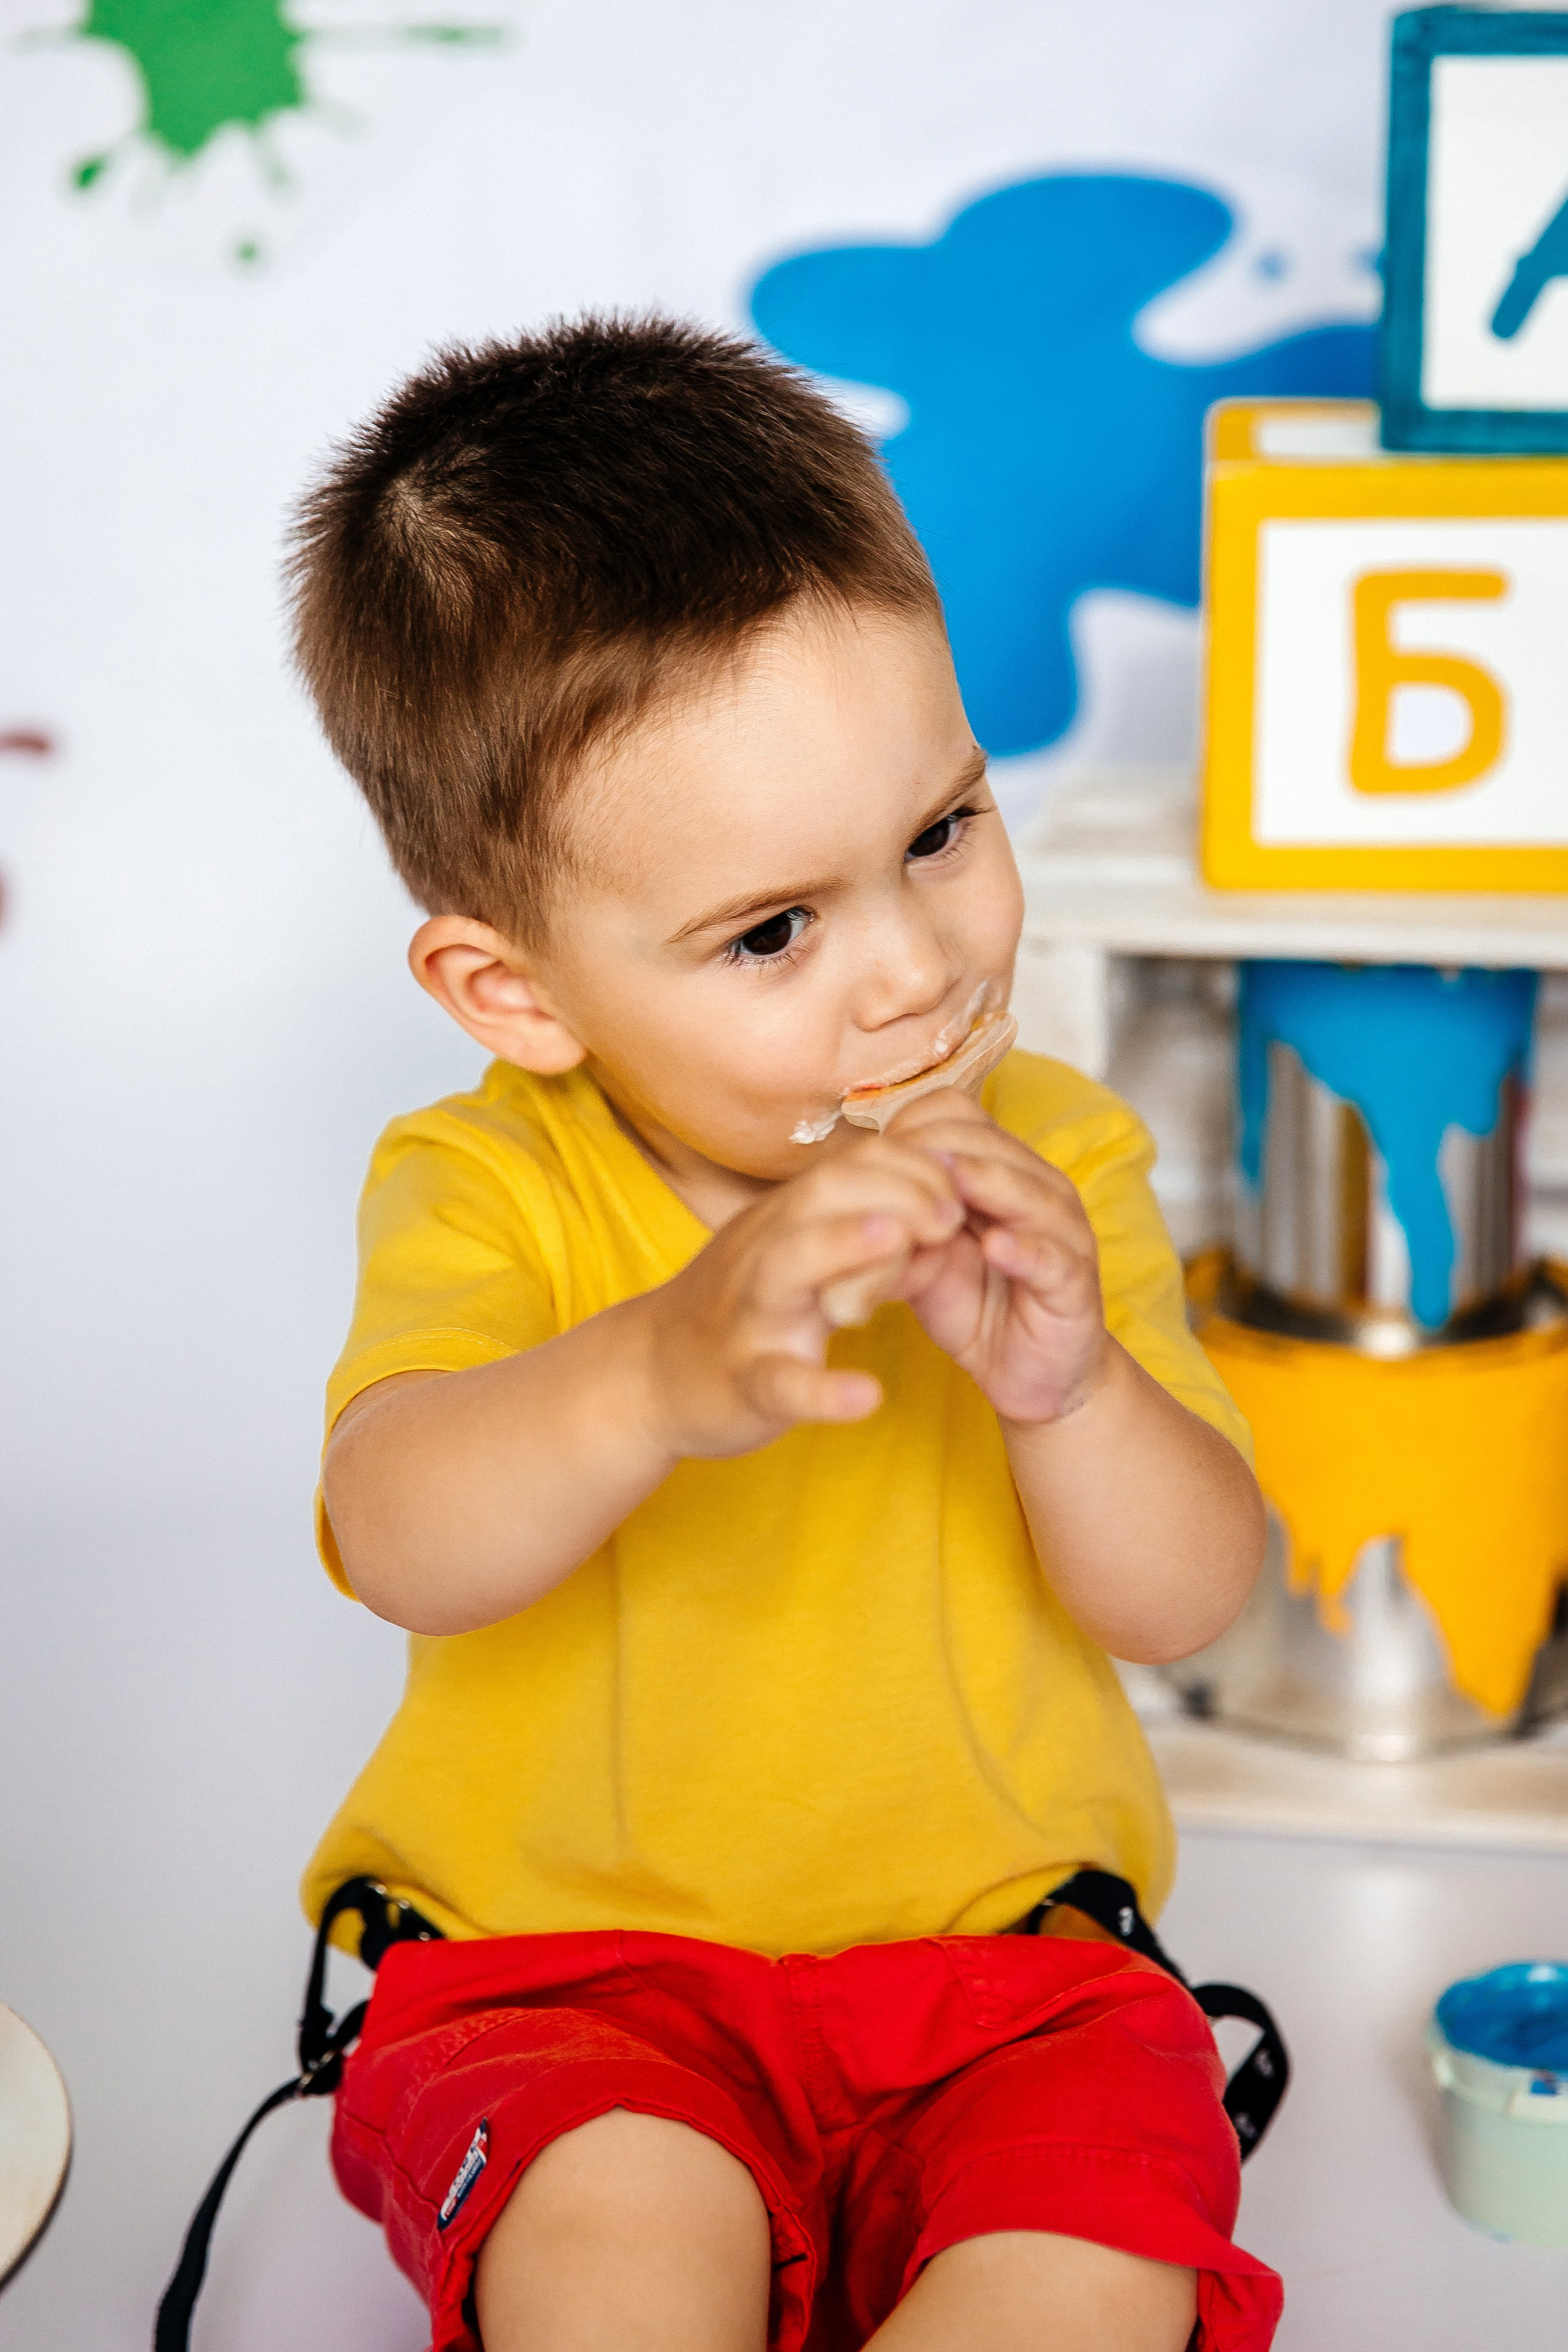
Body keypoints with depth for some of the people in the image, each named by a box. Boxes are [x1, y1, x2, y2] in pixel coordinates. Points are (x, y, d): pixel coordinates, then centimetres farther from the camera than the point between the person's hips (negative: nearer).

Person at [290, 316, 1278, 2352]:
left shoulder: (1056, 1162, -1)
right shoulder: (483, 1191, -8)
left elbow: (1192, 1601, -5)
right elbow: (400, 1542, -27)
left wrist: (1068, 1390, -28)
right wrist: (659, 1375, -47)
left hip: (999, 1958, 3)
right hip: (568, 1962, -2)